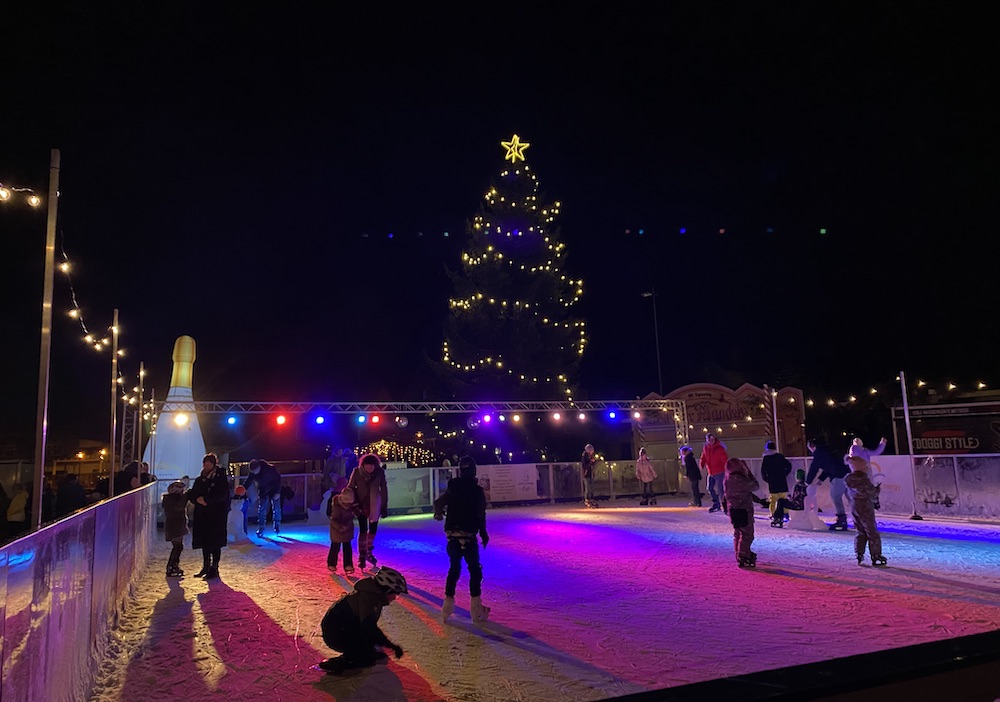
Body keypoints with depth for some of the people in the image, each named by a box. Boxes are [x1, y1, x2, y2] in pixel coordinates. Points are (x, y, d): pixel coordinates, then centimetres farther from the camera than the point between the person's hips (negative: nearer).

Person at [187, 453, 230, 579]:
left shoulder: (220, 478, -6)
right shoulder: (200, 479, 12)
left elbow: (222, 495, -16)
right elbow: (191, 494, 12)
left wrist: (206, 499, -19)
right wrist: (198, 499, -9)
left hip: (216, 516, -6)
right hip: (202, 515, 6)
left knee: (215, 543, -2)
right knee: (204, 541, 12)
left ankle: (214, 569, 5)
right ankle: (206, 567, 25)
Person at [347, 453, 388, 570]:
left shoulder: (380, 472, -13)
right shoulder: (357, 472, -16)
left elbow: (383, 490, -4)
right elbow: (350, 488, -5)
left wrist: (384, 507, -2)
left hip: (374, 506, 2)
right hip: (361, 505, -2)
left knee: (373, 529, 10)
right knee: (363, 530, -6)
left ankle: (369, 552, 32)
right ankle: (362, 557, 5)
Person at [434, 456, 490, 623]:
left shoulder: (452, 488, 4)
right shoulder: (477, 490, -7)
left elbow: (439, 503, 6)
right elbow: (480, 515, -8)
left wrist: (439, 513, 27)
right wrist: (483, 533, 3)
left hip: (452, 534, 5)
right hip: (468, 535, -4)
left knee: (454, 568, 18)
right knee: (475, 570, 6)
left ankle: (448, 604, 18)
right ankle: (476, 608, 4)